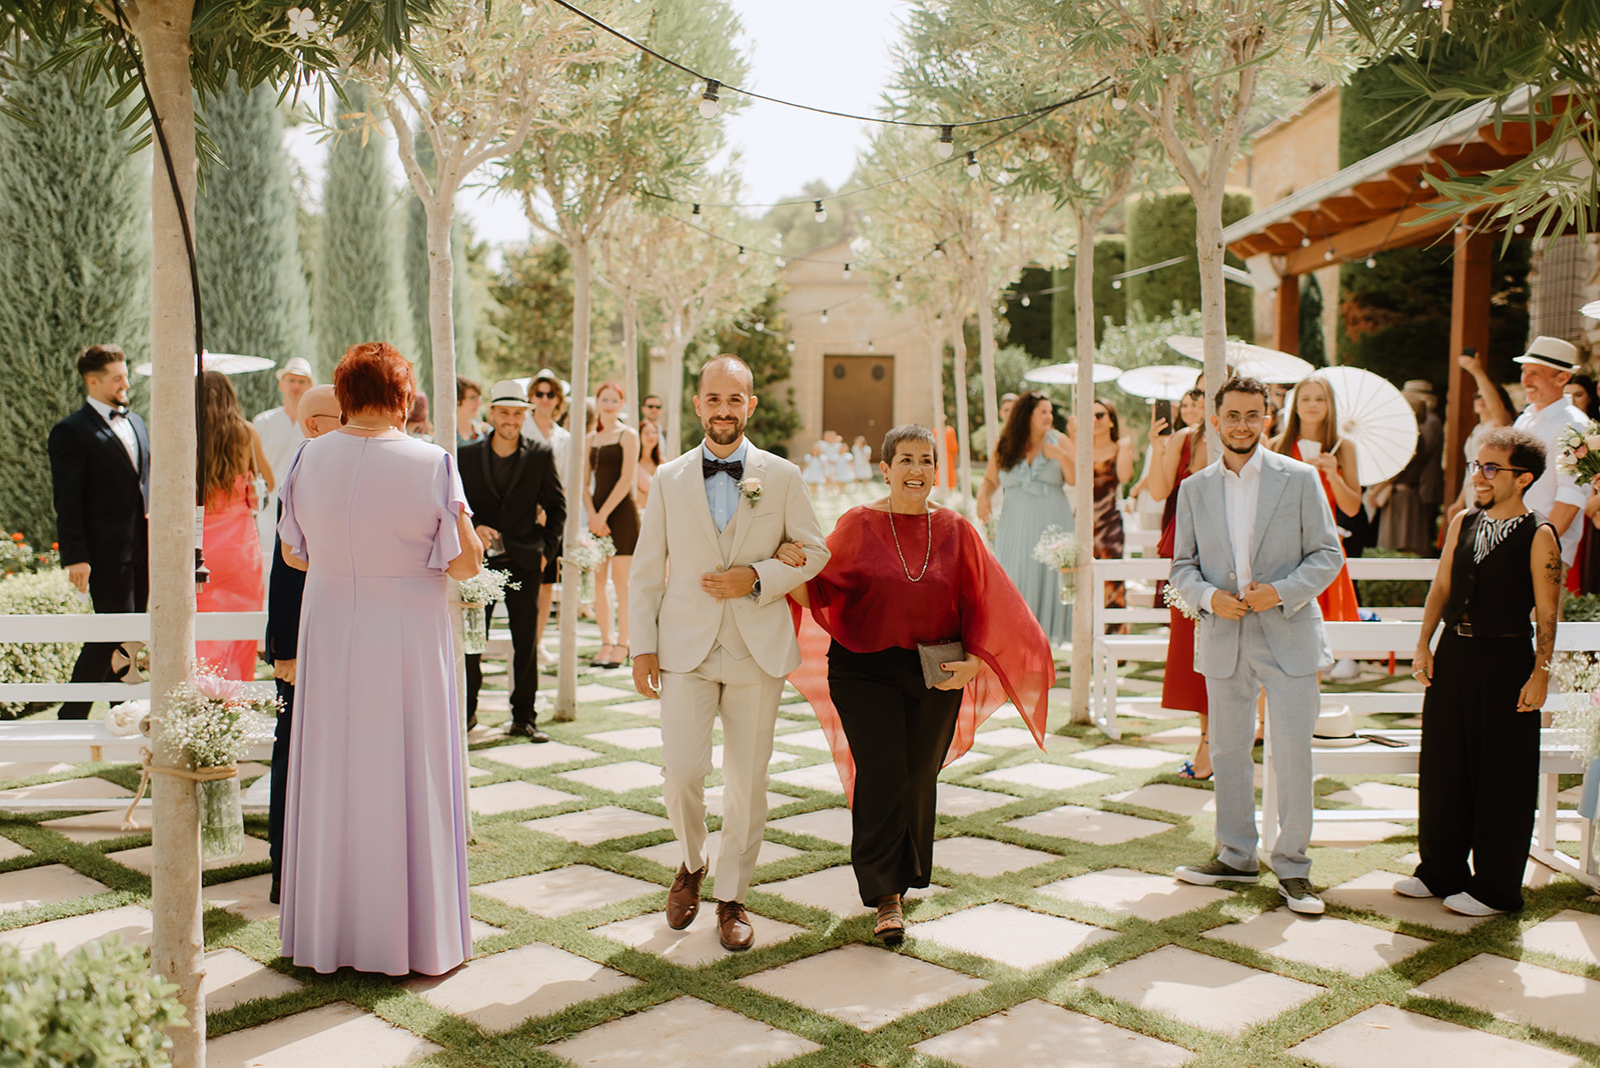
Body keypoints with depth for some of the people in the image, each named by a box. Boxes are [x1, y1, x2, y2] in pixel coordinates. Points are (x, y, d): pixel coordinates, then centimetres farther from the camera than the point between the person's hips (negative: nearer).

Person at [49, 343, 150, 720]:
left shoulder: (135, 422, 16)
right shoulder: (71, 431, -7)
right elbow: (67, 500, -11)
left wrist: (153, 522, 13)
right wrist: (75, 557, -16)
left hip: (141, 549, 7)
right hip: (107, 551, -7)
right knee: (114, 633, -7)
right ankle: (72, 714, 6)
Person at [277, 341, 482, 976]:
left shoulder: (309, 459, -4)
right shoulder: (430, 464, -13)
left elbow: (293, 554, 5)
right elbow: (466, 562, -10)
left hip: (329, 636, 3)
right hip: (408, 639, -3)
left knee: (332, 778, 13)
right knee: (410, 782, 8)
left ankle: (327, 933, 25)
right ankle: (414, 933, 18)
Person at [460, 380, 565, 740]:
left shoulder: (541, 456, 2)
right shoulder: (467, 455, 3)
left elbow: (557, 505, 8)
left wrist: (544, 547, 2)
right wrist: (472, 529, -11)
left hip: (523, 562, 0)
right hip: (480, 559, 0)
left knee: (526, 643, 4)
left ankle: (524, 717, 14)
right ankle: (467, 711, 20)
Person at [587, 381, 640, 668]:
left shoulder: (628, 435, 0)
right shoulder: (589, 439, 15)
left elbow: (626, 479, -8)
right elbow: (584, 482, 9)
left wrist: (603, 513, -12)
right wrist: (592, 514, -6)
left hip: (622, 511, -5)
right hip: (597, 513, 5)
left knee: (621, 580, -6)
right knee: (598, 580, 4)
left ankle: (622, 645, -1)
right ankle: (605, 643, 11)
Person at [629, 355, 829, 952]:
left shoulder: (782, 476, 4)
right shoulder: (670, 479, 7)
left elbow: (814, 551, 7)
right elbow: (647, 569, 8)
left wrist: (758, 578, -10)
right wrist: (643, 646, 2)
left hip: (759, 650, 0)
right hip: (686, 648, 0)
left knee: (748, 780, 5)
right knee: (681, 772, -10)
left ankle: (732, 897, 23)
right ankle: (692, 864, 21)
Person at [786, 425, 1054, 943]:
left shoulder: (956, 531, 3)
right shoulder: (857, 525, -2)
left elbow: (982, 605, 6)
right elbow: (816, 594, -2)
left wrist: (974, 661, -8)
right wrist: (792, 565, -22)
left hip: (936, 675, 3)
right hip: (865, 671, -2)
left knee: (918, 779, 11)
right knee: (882, 778, -9)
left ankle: (905, 874, 35)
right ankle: (885, 897, 3)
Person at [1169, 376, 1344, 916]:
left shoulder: (1300, 479, 0)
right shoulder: (1194, 489, 8)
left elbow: (1328, 555, 0)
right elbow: (1182, 565, 11)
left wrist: (1282, 592, -15)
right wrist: (1208, 597, -9)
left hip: (1288, 636, -3)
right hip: (1223, 639, 3)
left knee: (1292, 754, -2)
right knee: (1228, 750, 11)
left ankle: (1292, 866, 12)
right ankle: (1235, 856, 25)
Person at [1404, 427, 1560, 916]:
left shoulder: (1538, 536, -10)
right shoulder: (1463, 522, 7)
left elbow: (1546, 613, -10)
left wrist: (1540, 674, -13)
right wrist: (1424, 645, 7)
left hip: (1506, 660, -6)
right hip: (1453, 654, 6)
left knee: (1500, 775, 3)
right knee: (1442, 765, 13)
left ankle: (1496, 888, 17)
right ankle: (1442, 871, 28)